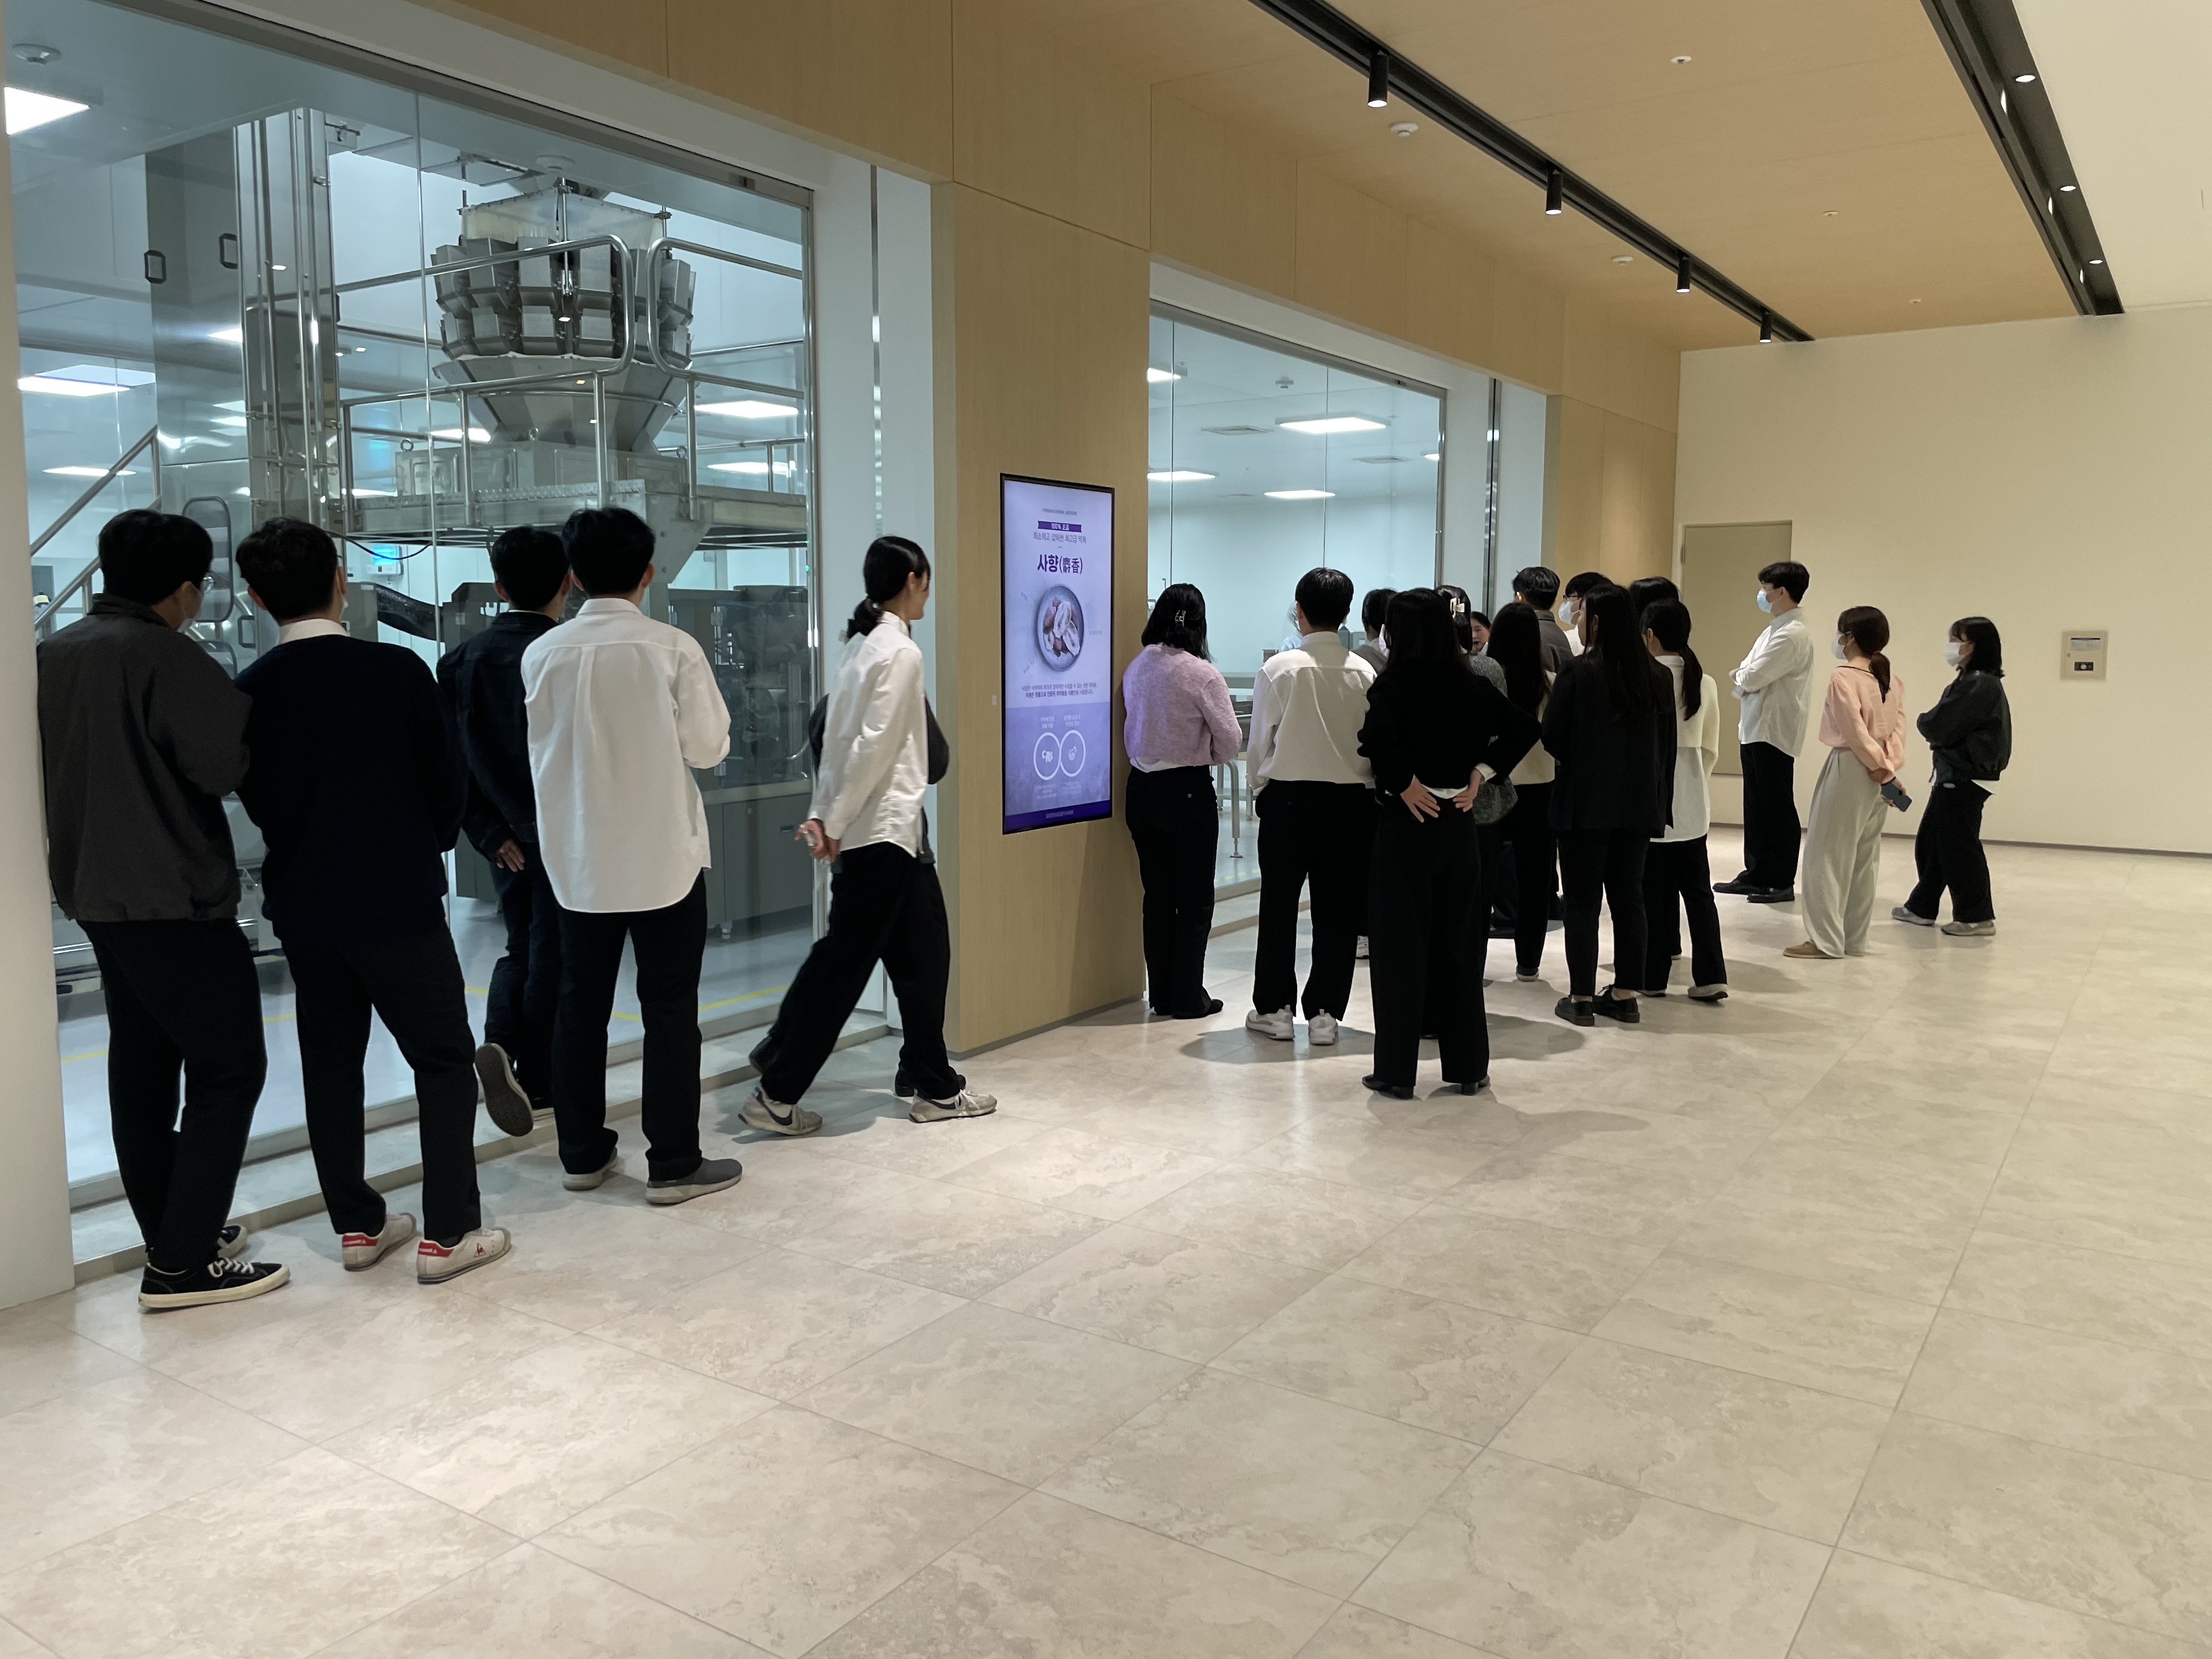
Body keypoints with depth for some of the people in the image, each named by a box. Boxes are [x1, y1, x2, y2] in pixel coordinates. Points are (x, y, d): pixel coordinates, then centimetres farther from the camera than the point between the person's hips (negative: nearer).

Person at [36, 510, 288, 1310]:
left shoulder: (53, 653, 9)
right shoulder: (166, 656, -17)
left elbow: (61, 767, 17)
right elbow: (223, 765, -22)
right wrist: (235, 707, -5)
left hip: (95, 892, 9)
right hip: (176, 899, -9)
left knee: (142, 1065, 15)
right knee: (227, 1069, -2)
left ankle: (174, 1236, 25)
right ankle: (182, 1265, -2)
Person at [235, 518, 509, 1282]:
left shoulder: (249, 690, -5)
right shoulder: (398, 670, -13)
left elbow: (255, 798, 5)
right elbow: (448, 780, -6)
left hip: (304, 904, 4)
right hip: (399, 899, -4)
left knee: (330, 1061, 15)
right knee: (445, 1060, 6)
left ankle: (358, 1224, 22)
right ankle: (448, 1233, 5)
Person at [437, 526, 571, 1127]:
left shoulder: (461, 660, 1)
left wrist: (489, 831, 1)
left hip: (506, 838, 4)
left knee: (520, 947, 21)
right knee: (551, 955, 7)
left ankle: (500, 1041, -3)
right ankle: (540, 1089, 12)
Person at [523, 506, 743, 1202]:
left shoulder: (543, 654, -2)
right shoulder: (672, 647, -12)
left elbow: (543, 751, 8)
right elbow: (708, 747, -8)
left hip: (580, 858, 3)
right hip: (664, 855, -3)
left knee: (580, 1006, 14)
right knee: (670, 1010, 4)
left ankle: (582, 1153, 23)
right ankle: (674, 1164, 8)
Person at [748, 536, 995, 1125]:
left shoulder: (862, 643, 13)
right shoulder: (900, 651, -14)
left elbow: (838, 737, 7)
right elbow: (873, 746, -19)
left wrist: (823, 813, 3)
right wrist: (835, 823, -14)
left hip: (878, 829, 9)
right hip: (884, 829, -9)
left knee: (921, 954, 13)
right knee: (845, 959, -1)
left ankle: (933, 1087, 21)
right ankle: (777, 1094, 7)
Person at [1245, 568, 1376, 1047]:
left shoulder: (1278, 669, -9)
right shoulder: (1364, 673, -3)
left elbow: (1260, 741, -4)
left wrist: (1260, 788, 12)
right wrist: (1365, 785, 13)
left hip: (1288, 797, -2)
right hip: (1351, 800, 2)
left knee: (1279, 904, 10)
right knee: (1337, 909, 8)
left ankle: (1275, 1008, 15)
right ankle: (1325, 1013, 13)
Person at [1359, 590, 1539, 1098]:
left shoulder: (1392, 684, -13)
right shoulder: (1472, 685, 3)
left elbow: (1378, 737, -30)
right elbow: (1524, 728, 5)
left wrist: (1403, 785, -16)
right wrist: (1481, 772, 4)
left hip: (1407, 824, -5)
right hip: (1458, 823, 5)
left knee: (1400, 946, 3)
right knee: (1456, 943, 14)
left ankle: (1396, 1071, 8)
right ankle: (1468, 1066, 20)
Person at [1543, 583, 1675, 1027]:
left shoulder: (1578, 673, -12)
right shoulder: (1655, 676, 2)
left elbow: (1551, 739, -8)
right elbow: (1667, 743, 7)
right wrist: (1660, 796, 15)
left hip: (1585, 802, -5)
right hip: (1638, 803, 5)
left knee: (1583, 901, 3)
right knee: (1628, 898, 11)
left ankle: (1581, 999, 5)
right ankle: (1624, 995, 16)